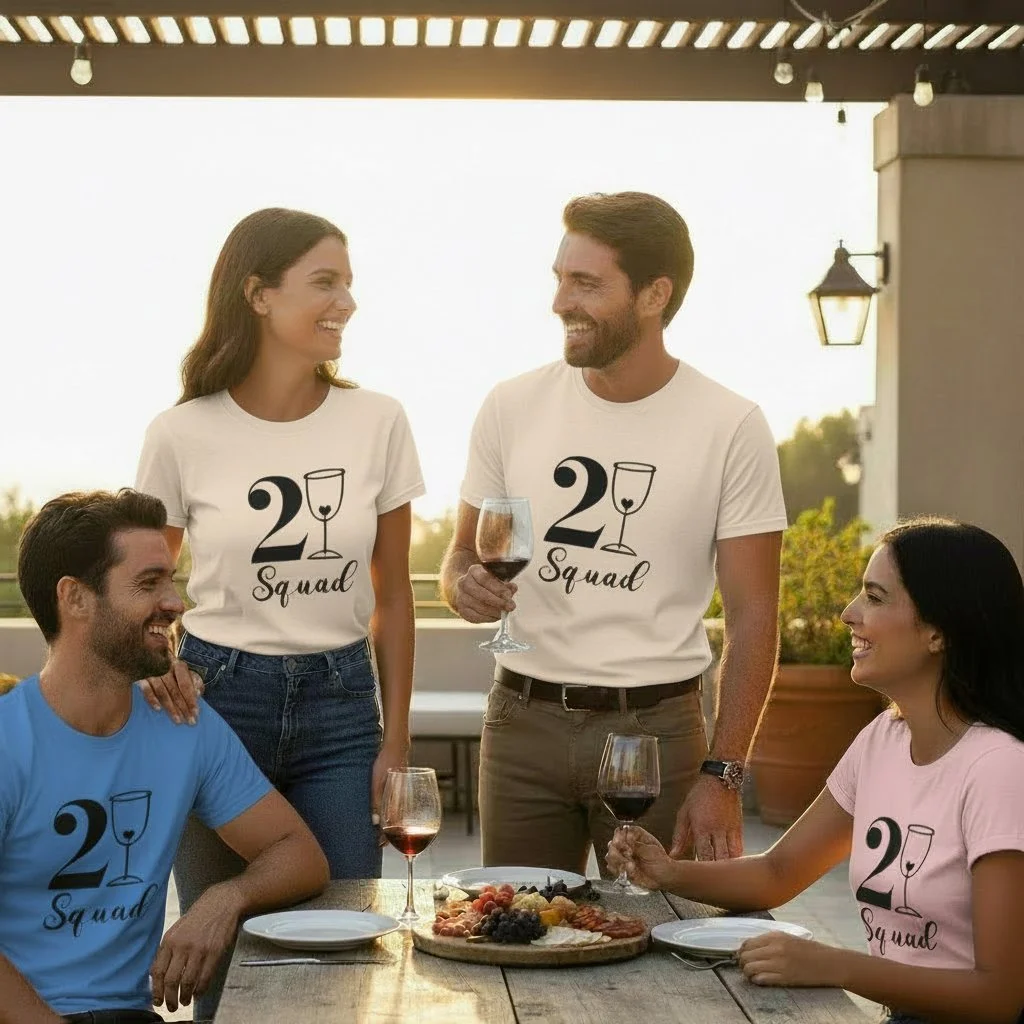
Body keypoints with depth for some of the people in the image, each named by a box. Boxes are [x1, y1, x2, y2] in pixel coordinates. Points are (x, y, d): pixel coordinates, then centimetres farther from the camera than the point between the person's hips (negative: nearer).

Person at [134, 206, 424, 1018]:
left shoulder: (378, 422, -3)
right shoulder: (183, 434, -7)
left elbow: (391, 595, 4)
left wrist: (396, 742, 4)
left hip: (341, 703, 1)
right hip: (217, 697, -1)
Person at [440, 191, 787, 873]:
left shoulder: (732, 428, -6)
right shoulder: (513, 408, 3)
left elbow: (753, 616, -5)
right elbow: (463, 553, 13)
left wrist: (723, 774, -11)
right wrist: (465, 585, -12)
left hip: (656, 730, -2)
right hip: (522, 720, 2)